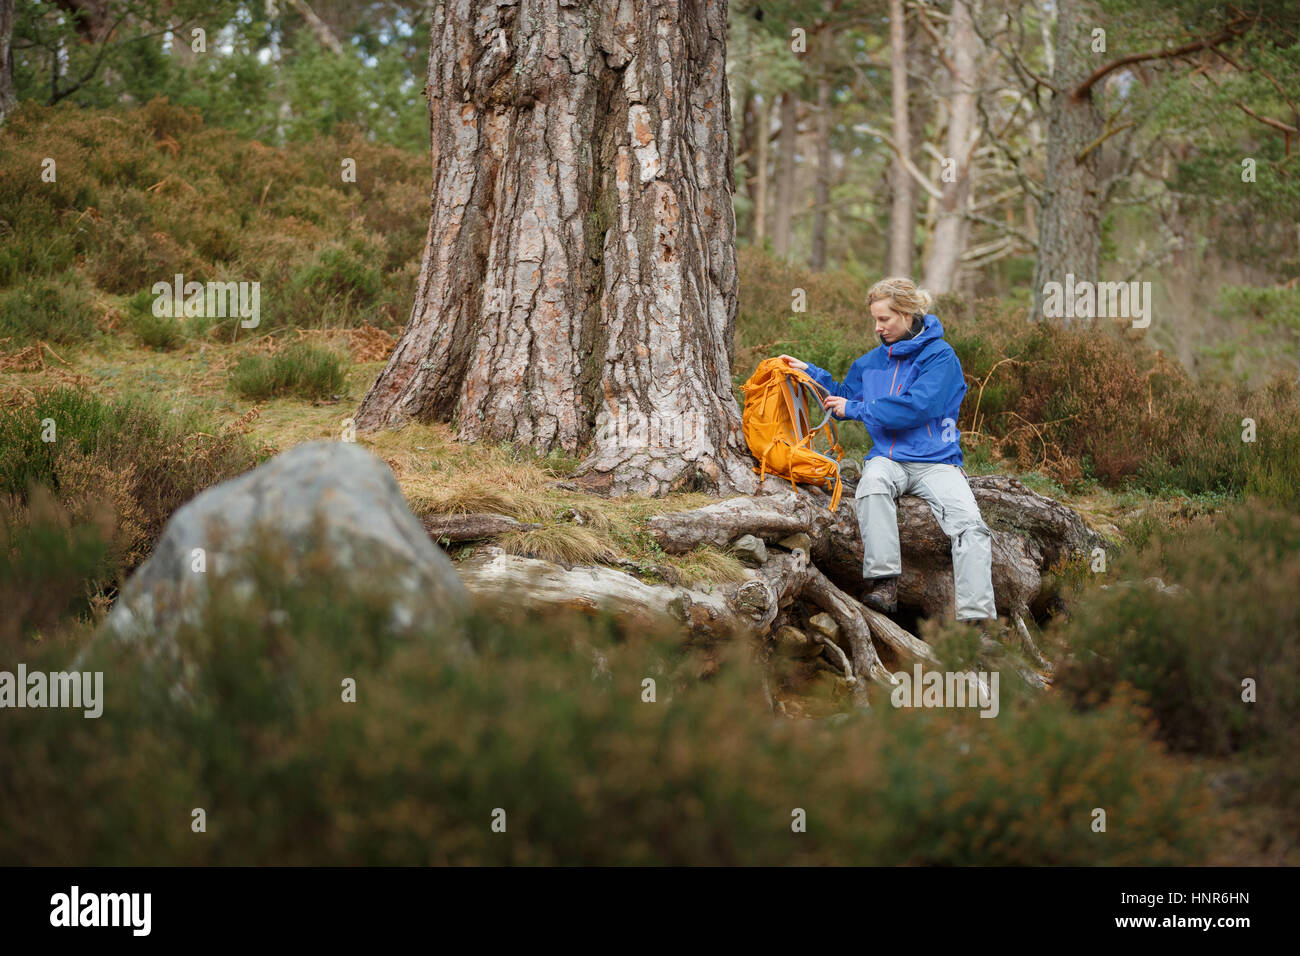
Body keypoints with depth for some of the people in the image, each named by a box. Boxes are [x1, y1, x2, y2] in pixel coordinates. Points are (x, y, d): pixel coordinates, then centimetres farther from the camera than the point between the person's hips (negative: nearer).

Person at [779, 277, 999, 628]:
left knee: (969, 522, -28)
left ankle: (977, 616, -33)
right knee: (873, 481, -35)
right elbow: (844, 397, 31)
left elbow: (916, 408, -16)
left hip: (936, 462, -3)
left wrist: (855, 409, -11)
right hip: (889, 459, 3)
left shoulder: (940, 355, -4)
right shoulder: (874, 361, 16)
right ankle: (883, 582, -39)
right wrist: (811, 372, 18)